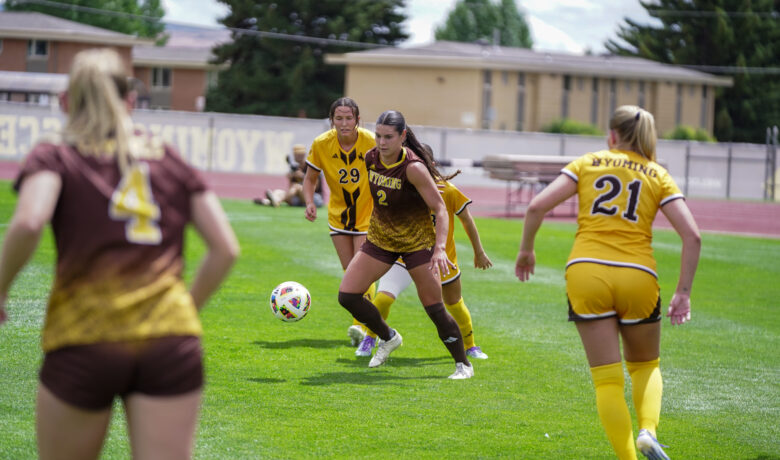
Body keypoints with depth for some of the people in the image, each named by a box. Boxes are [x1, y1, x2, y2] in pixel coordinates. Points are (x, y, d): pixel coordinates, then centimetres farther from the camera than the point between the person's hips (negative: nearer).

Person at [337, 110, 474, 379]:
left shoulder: (413, 167, -25)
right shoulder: (371, 159, -8)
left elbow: (440, 210, -25)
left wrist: (440, 248, -36)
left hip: (417, 242, -6)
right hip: (380, 239, 6)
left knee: (435, 309, -7)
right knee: (347, 295, -4)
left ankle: (463, 364, 12)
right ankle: (388, 338, 20)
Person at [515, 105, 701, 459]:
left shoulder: (588, 163, 11)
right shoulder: (658, 175, 12)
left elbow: (537, 206, 1)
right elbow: (692, 235, 1)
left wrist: (526, 250, 15)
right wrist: (683, 292, 4)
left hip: (586, 271, -1)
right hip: (638, 278, 1)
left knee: (607, 378, 5)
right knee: (645, 366, 21)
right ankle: (648, 430, -4)